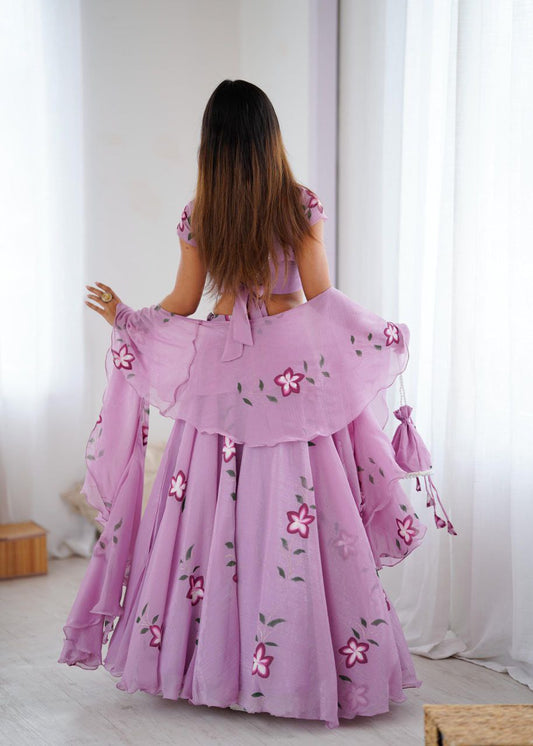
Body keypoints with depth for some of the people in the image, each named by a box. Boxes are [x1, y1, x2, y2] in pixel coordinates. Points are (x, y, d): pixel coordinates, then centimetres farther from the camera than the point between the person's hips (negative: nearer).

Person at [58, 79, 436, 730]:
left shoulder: (197, 217, 0)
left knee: (213, 516, 9)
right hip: (295, 370, -2)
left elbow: (181, 307, 5)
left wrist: (121, 315, 24)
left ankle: (212, 661, 18)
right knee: (295, 521, 2)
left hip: (221, 372, 2)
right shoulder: (301, 205, -5)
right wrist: (384, 338, 11)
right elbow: (322, 299, -4)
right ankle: (306, 667, 7)